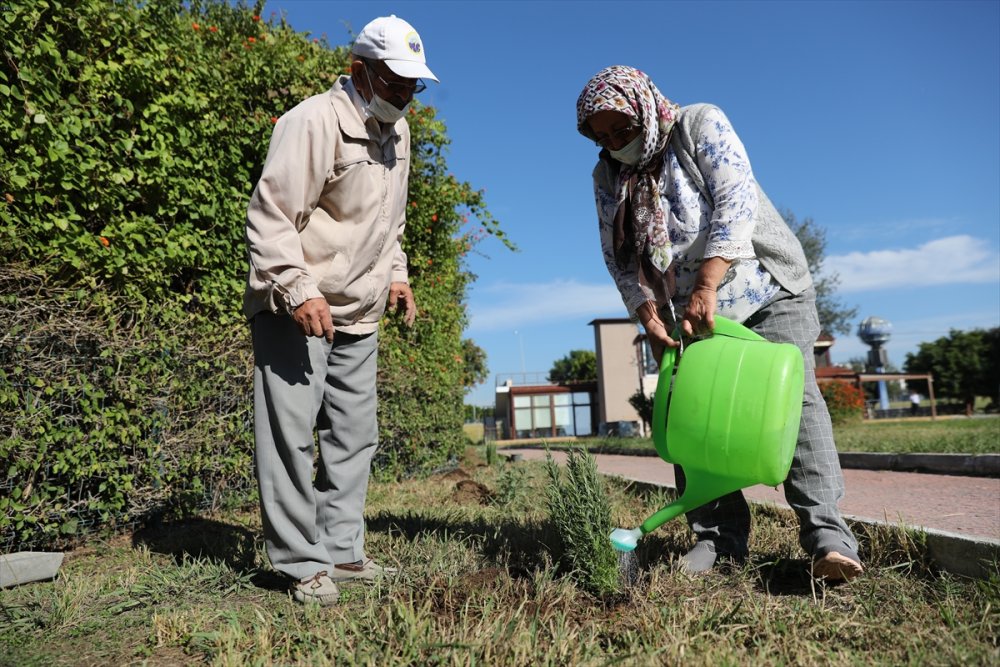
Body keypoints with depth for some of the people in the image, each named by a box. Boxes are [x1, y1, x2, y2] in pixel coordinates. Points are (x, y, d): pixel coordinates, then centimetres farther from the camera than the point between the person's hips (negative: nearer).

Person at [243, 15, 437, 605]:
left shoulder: (396, 129, 14)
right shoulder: (315, 121, -13)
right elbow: (270, 217, -17)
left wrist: (396, 275, 13)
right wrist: (300, 291, -25)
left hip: (359, 314, 8)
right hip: (296, 310, -8)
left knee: (354, 436, 10)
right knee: (291, 436, -4)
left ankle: (343, 552, 22)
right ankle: (303, 565, 9)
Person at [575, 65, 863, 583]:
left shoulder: (700, 125, -8)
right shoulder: (608, 176, 6)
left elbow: (735, 202, -21)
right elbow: (618, 258, 0)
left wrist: (706, 287, -31)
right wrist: (647, 313, -15)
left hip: (768, 291, -4)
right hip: (686, 314, 5)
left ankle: (827, 535, -16)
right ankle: (719, 538, 0)